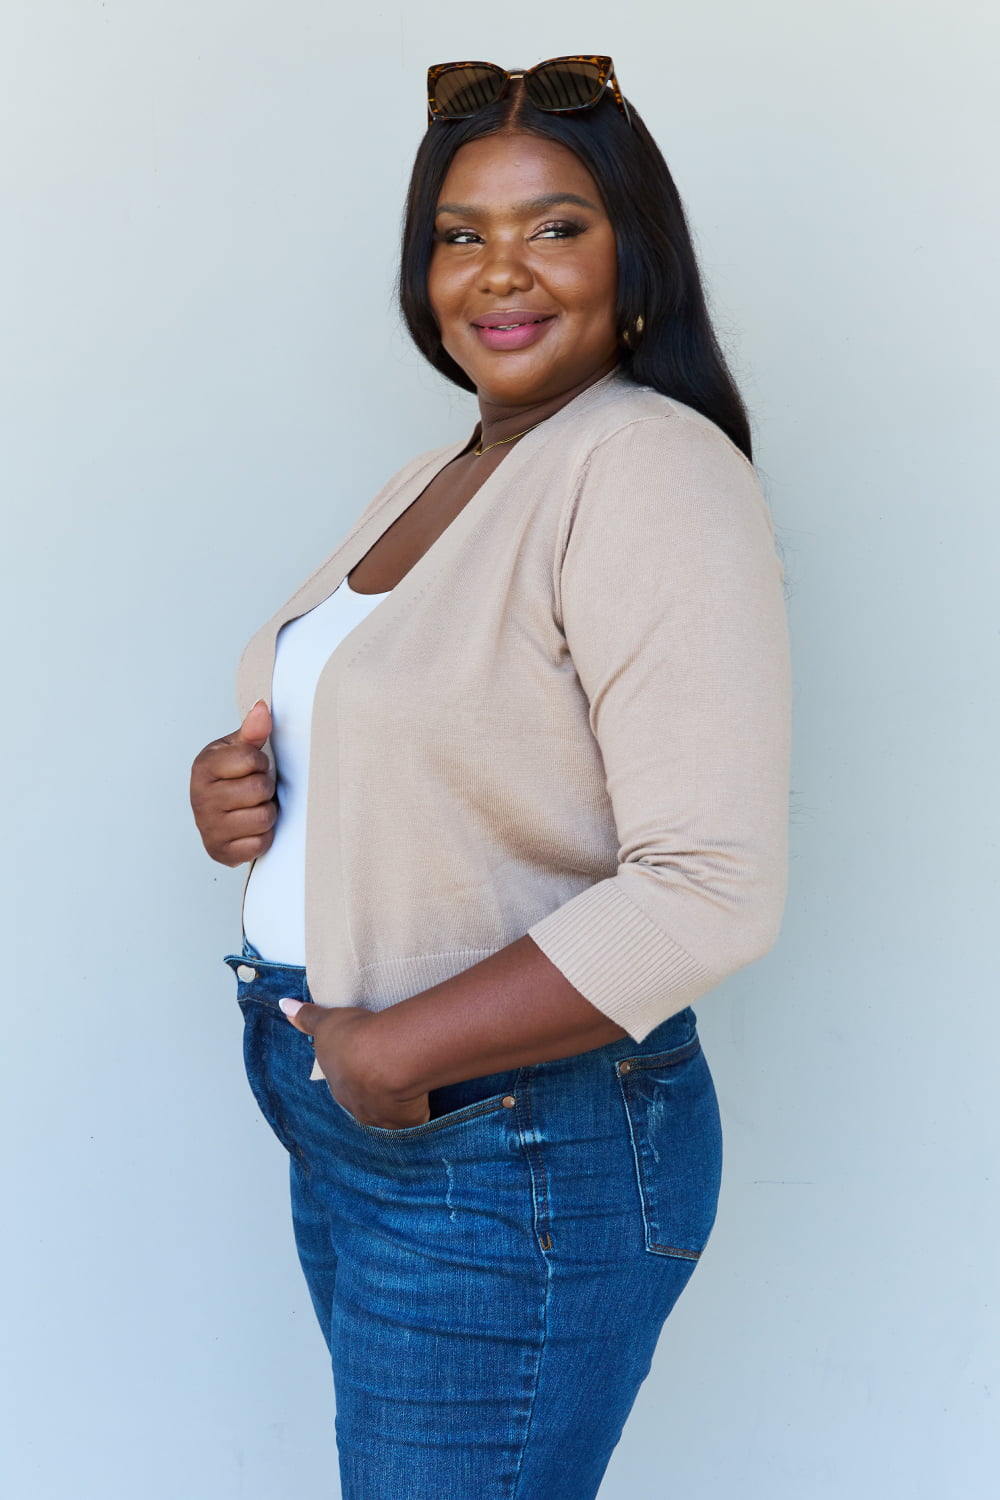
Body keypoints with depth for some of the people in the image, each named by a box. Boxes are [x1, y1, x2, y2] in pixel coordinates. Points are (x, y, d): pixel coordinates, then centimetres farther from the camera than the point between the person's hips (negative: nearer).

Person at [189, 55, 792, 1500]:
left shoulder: (654, 469, -17)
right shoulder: (431, 482, 10)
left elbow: (713, 889, -25)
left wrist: (401, 1050, -21)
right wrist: (240, 788, -1)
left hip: (516, 1154, -8)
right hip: (341, 1129, 8)